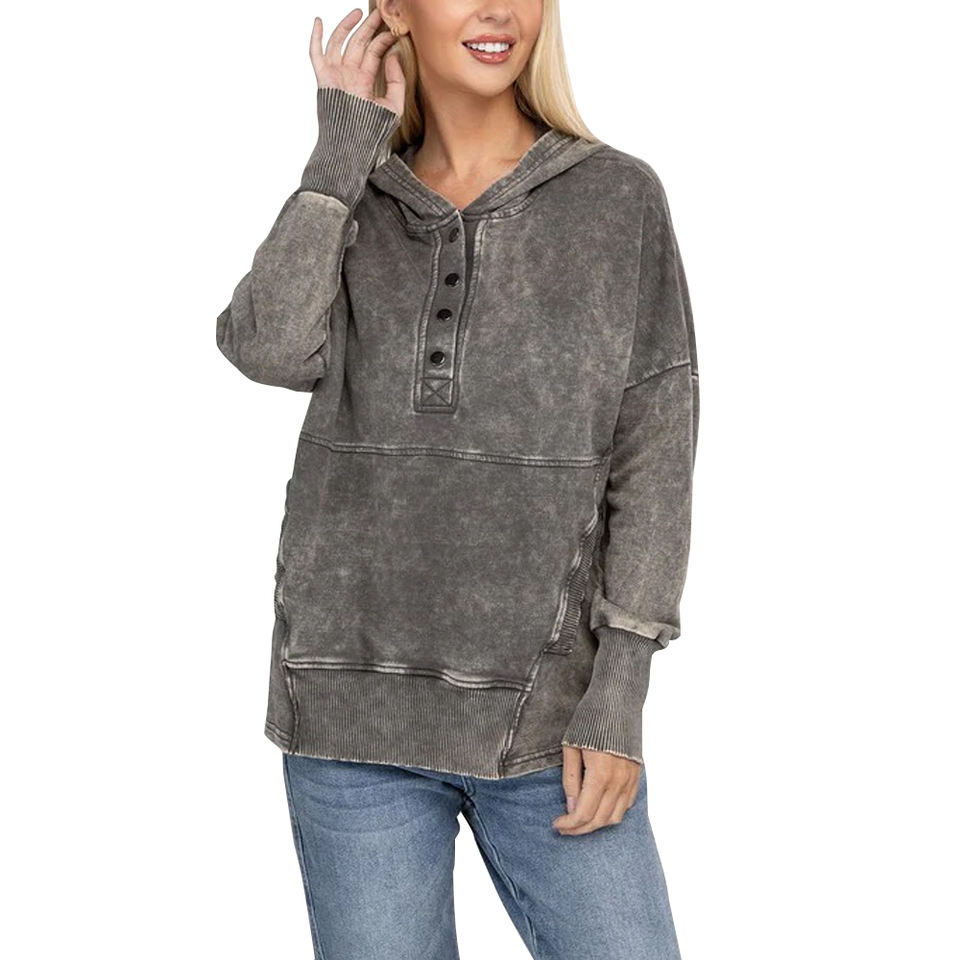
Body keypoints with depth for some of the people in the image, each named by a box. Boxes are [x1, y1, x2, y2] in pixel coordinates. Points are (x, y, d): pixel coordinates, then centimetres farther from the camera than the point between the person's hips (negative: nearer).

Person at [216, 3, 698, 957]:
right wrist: (345, 141, -6)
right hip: (353, 707, 2)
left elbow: (655, 454, -1)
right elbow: (270, 350, -12)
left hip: (546, 715, -1)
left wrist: (618, 695, -8)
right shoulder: (349, 205, 9)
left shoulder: (620, 198, 2)